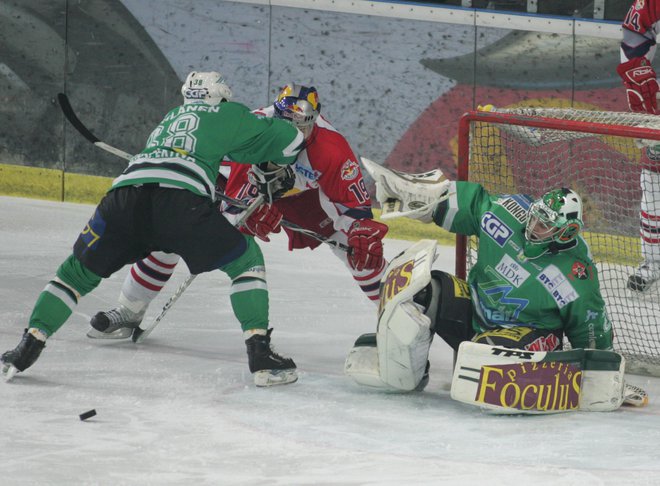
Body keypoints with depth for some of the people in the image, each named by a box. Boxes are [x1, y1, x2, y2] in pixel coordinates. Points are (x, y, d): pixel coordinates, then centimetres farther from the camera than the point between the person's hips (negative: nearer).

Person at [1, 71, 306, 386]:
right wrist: (275, 169, 45)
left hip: (124, 193, 4)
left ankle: (26, 350, 12)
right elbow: (288, 140, 25)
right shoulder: (226, 114, 24)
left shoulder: (170, 118, 40)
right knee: (247, 260, 15)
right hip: (180, 201, -4)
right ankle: (260, 357, 4)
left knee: (78, 271, 23)